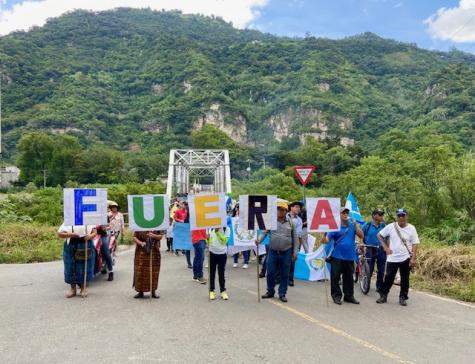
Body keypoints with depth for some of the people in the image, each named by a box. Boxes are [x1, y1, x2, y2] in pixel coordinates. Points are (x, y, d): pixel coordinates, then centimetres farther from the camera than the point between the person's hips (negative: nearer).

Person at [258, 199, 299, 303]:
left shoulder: (290, 222, 2)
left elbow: (295, 238, 6)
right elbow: (264, 232, -2)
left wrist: (295, 252, 4)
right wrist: (259, 240, -21)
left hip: (286, 252, 0)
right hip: (273, 251, 0)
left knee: (284, 274, 7)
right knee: (270, 273, 6)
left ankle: (282, 294, 21)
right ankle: (270, 291, 26)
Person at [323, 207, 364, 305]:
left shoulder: (352, 225, 6)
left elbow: (361, 236, -3)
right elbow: (328, 239, -9)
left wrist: (356, 225, -11)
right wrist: (324, 240, -32)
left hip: (350, 257, 3)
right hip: (337, 257, -3)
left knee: (349, 278, 13)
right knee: (335, 277, -1)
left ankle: (349, 296, 24)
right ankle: (336, 295, 11)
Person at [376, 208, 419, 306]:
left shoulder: (411, 228, -3)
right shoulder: (390, 227, -4)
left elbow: (414, 244, -2)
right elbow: (379, 235, 6)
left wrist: (413, 258, -9)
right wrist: (385, 247, -1)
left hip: (405, 258, 0)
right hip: (392, 258, 0)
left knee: (405, 279, 7)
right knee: (388, 278, 4)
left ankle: (403, 298, 19)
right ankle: (383, 296, 16)